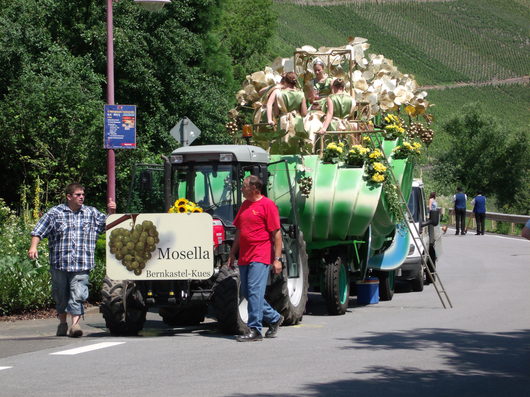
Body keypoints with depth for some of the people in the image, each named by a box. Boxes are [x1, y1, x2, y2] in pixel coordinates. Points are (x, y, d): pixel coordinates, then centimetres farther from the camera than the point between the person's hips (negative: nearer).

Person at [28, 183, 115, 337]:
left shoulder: (91, 213, 12)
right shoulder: (55, 213, 5)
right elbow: (38, 231, 4)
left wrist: (111, 213, 1)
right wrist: (33, 247, -10)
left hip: (81, 265, 0)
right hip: (59, 263, 0)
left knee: (78, 294, -12)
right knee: (61, 294, 9)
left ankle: (75, 324, -14)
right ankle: (62, 323, 25)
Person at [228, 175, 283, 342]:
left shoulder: (267, 205, -7)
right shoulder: (245, 205, 17)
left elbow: (276, 233, -9)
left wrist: (277, 259, -14)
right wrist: (232, 254, 20)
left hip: (260, 257, -9)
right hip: (244, 257, 9)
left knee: (254, 291, -12)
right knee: (247, 292, 11)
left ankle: (254, 329, -9)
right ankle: (274, 318, 25)